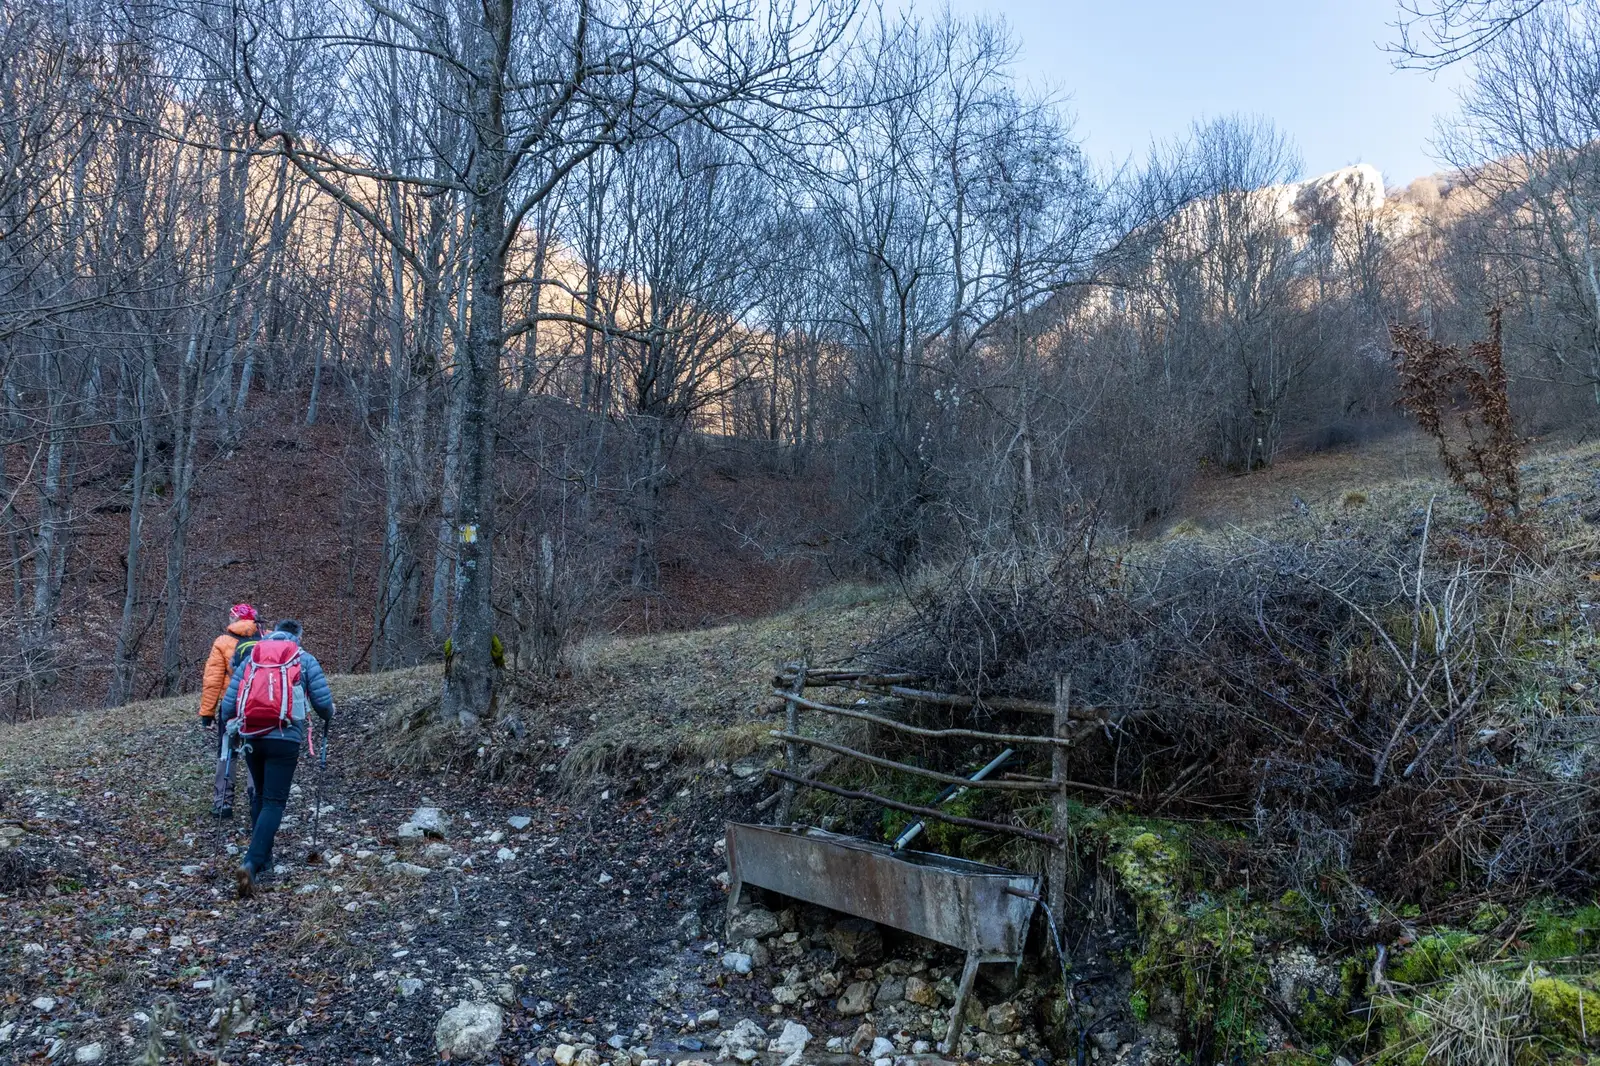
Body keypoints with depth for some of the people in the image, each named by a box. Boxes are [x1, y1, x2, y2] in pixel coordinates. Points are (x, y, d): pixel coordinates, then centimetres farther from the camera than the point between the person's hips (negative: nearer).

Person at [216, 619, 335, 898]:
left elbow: (229, 700, 10)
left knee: (259, 796, 22)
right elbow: (323, 701, 3)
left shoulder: (250, 658, 15)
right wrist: (328, 719, 24)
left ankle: (263, 858, 28)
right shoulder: (305, 660, 7)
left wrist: (226, 726, 26)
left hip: (251, 736, 4)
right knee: (274, 802, -2)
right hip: (284, 739, -4)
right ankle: (251, 863, -19)